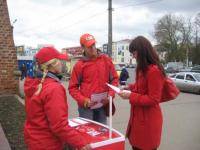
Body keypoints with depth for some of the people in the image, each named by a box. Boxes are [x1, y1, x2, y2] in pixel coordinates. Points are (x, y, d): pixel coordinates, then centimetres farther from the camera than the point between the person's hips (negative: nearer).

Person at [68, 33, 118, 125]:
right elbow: (73, 87, -2)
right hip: (86, 106, -2)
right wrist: (83, 100, -15)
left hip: (103, 105, 3)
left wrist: (110, 95, -6)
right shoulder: (79, 65, -4)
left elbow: (114, 79, 8)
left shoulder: (106, 60, 4)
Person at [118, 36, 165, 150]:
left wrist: (131, 96, -22)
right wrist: (131, 87, 5)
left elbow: (153, 99, -23)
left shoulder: (154, 71, -23)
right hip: (139, 117, 9)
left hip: (148, 120, -9)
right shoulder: (143, 69, 8)